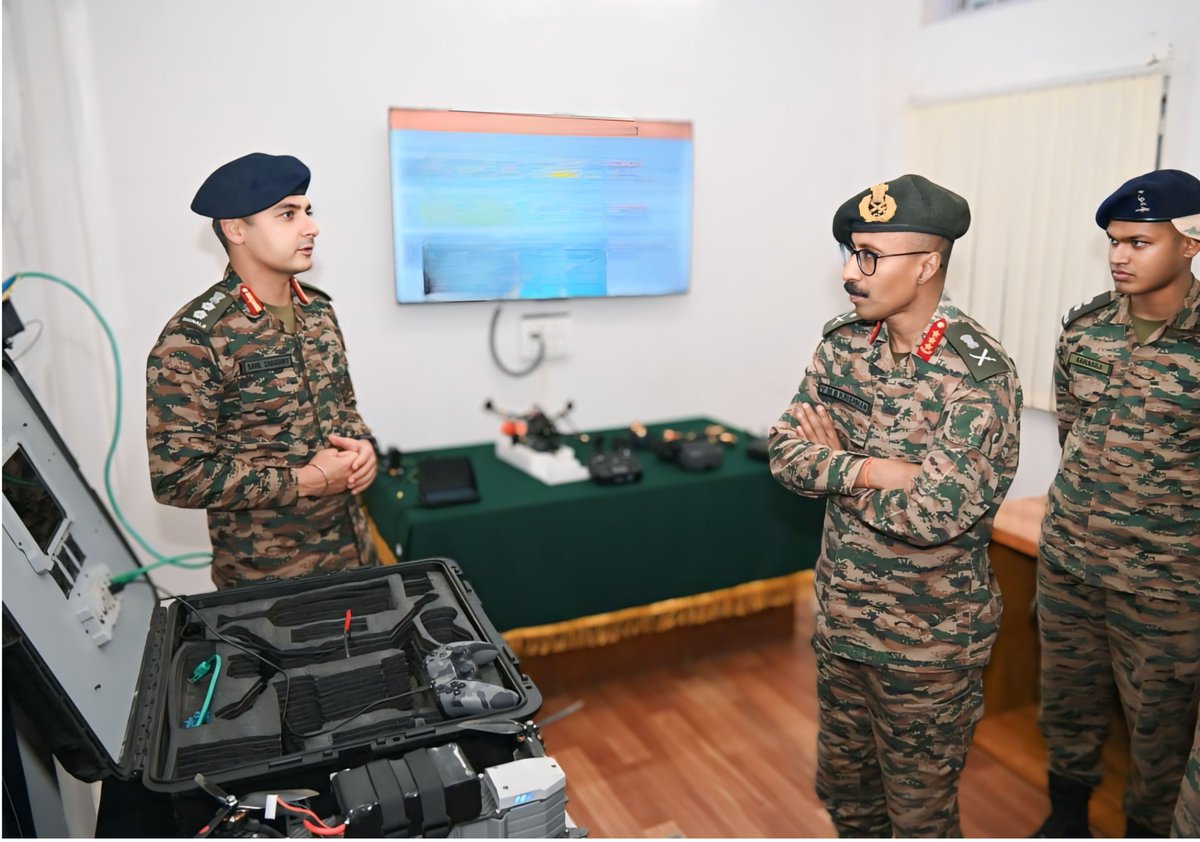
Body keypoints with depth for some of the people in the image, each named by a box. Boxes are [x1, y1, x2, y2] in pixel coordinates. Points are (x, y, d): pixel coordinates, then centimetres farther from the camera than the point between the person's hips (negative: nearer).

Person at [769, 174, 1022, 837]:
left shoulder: (979, 372, -22)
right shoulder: (843, 342, -3)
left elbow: (936, 512, -30)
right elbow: (786, 450, -6)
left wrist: (836, 465, -15)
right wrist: (871, 469, -23)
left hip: (929, 639, -5)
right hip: (841, 617, 6)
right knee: (841, 785, 26)